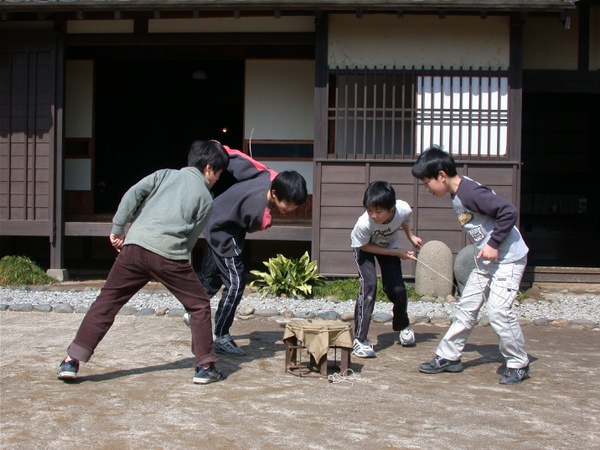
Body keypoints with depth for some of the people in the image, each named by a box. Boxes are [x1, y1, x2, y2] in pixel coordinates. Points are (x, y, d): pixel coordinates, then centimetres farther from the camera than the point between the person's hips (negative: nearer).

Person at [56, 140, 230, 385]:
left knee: (106, 302, 9)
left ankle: (72, 361, 5)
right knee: (199, 305, 14)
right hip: (170, 254, -2)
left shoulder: (165, 174, 22)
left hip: (135, 245, 3)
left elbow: (133, 194, 8)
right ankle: (205, 366, 13)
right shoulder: (206, 199, 17)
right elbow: (190, 238, 12)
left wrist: (117, 228, 11)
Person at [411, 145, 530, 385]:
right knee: (467, 307, 11)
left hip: (508, 259, -10)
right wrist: (482, 249, 8)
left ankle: (518, 365, 5)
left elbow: (509, 211, -28)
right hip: (485, 261, 10)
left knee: (498, 310, -12)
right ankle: (448, 356, 20)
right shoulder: (456, 195, 6)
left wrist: (493, 245, -24)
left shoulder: (471, 193, -24)